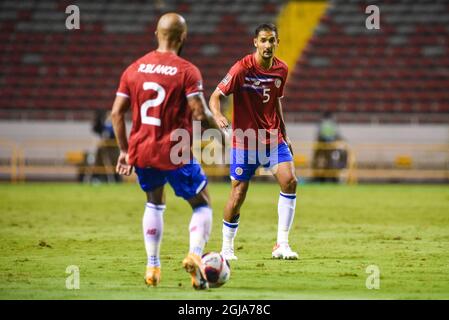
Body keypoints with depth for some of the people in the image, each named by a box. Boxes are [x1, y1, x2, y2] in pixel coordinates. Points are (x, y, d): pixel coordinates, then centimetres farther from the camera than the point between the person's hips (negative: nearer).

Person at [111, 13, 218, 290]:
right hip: (174, 153, -5)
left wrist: (124, 150, 14)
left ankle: (152, 267, 20)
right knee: (202, 204, 10)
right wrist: (218, 125, 4)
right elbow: (200, 114, -17)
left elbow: (117, 112, 6)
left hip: (141, 152, 5)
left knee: (154, 204, 26)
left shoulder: (134, 69, 6)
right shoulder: (187, 71, -9)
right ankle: (195, 254, -14)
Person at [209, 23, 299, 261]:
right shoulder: (242, 68, -13)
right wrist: (218, 116, -33)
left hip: (273, 138, 4)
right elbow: (215, 97, -12)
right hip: (244, 139, -4)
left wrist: (284, 134, 19)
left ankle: (282, 245, -11)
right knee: (238, 194, 0)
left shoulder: (281, 70, 3)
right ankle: (227, 248, 20)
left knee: (289, 181, -16)